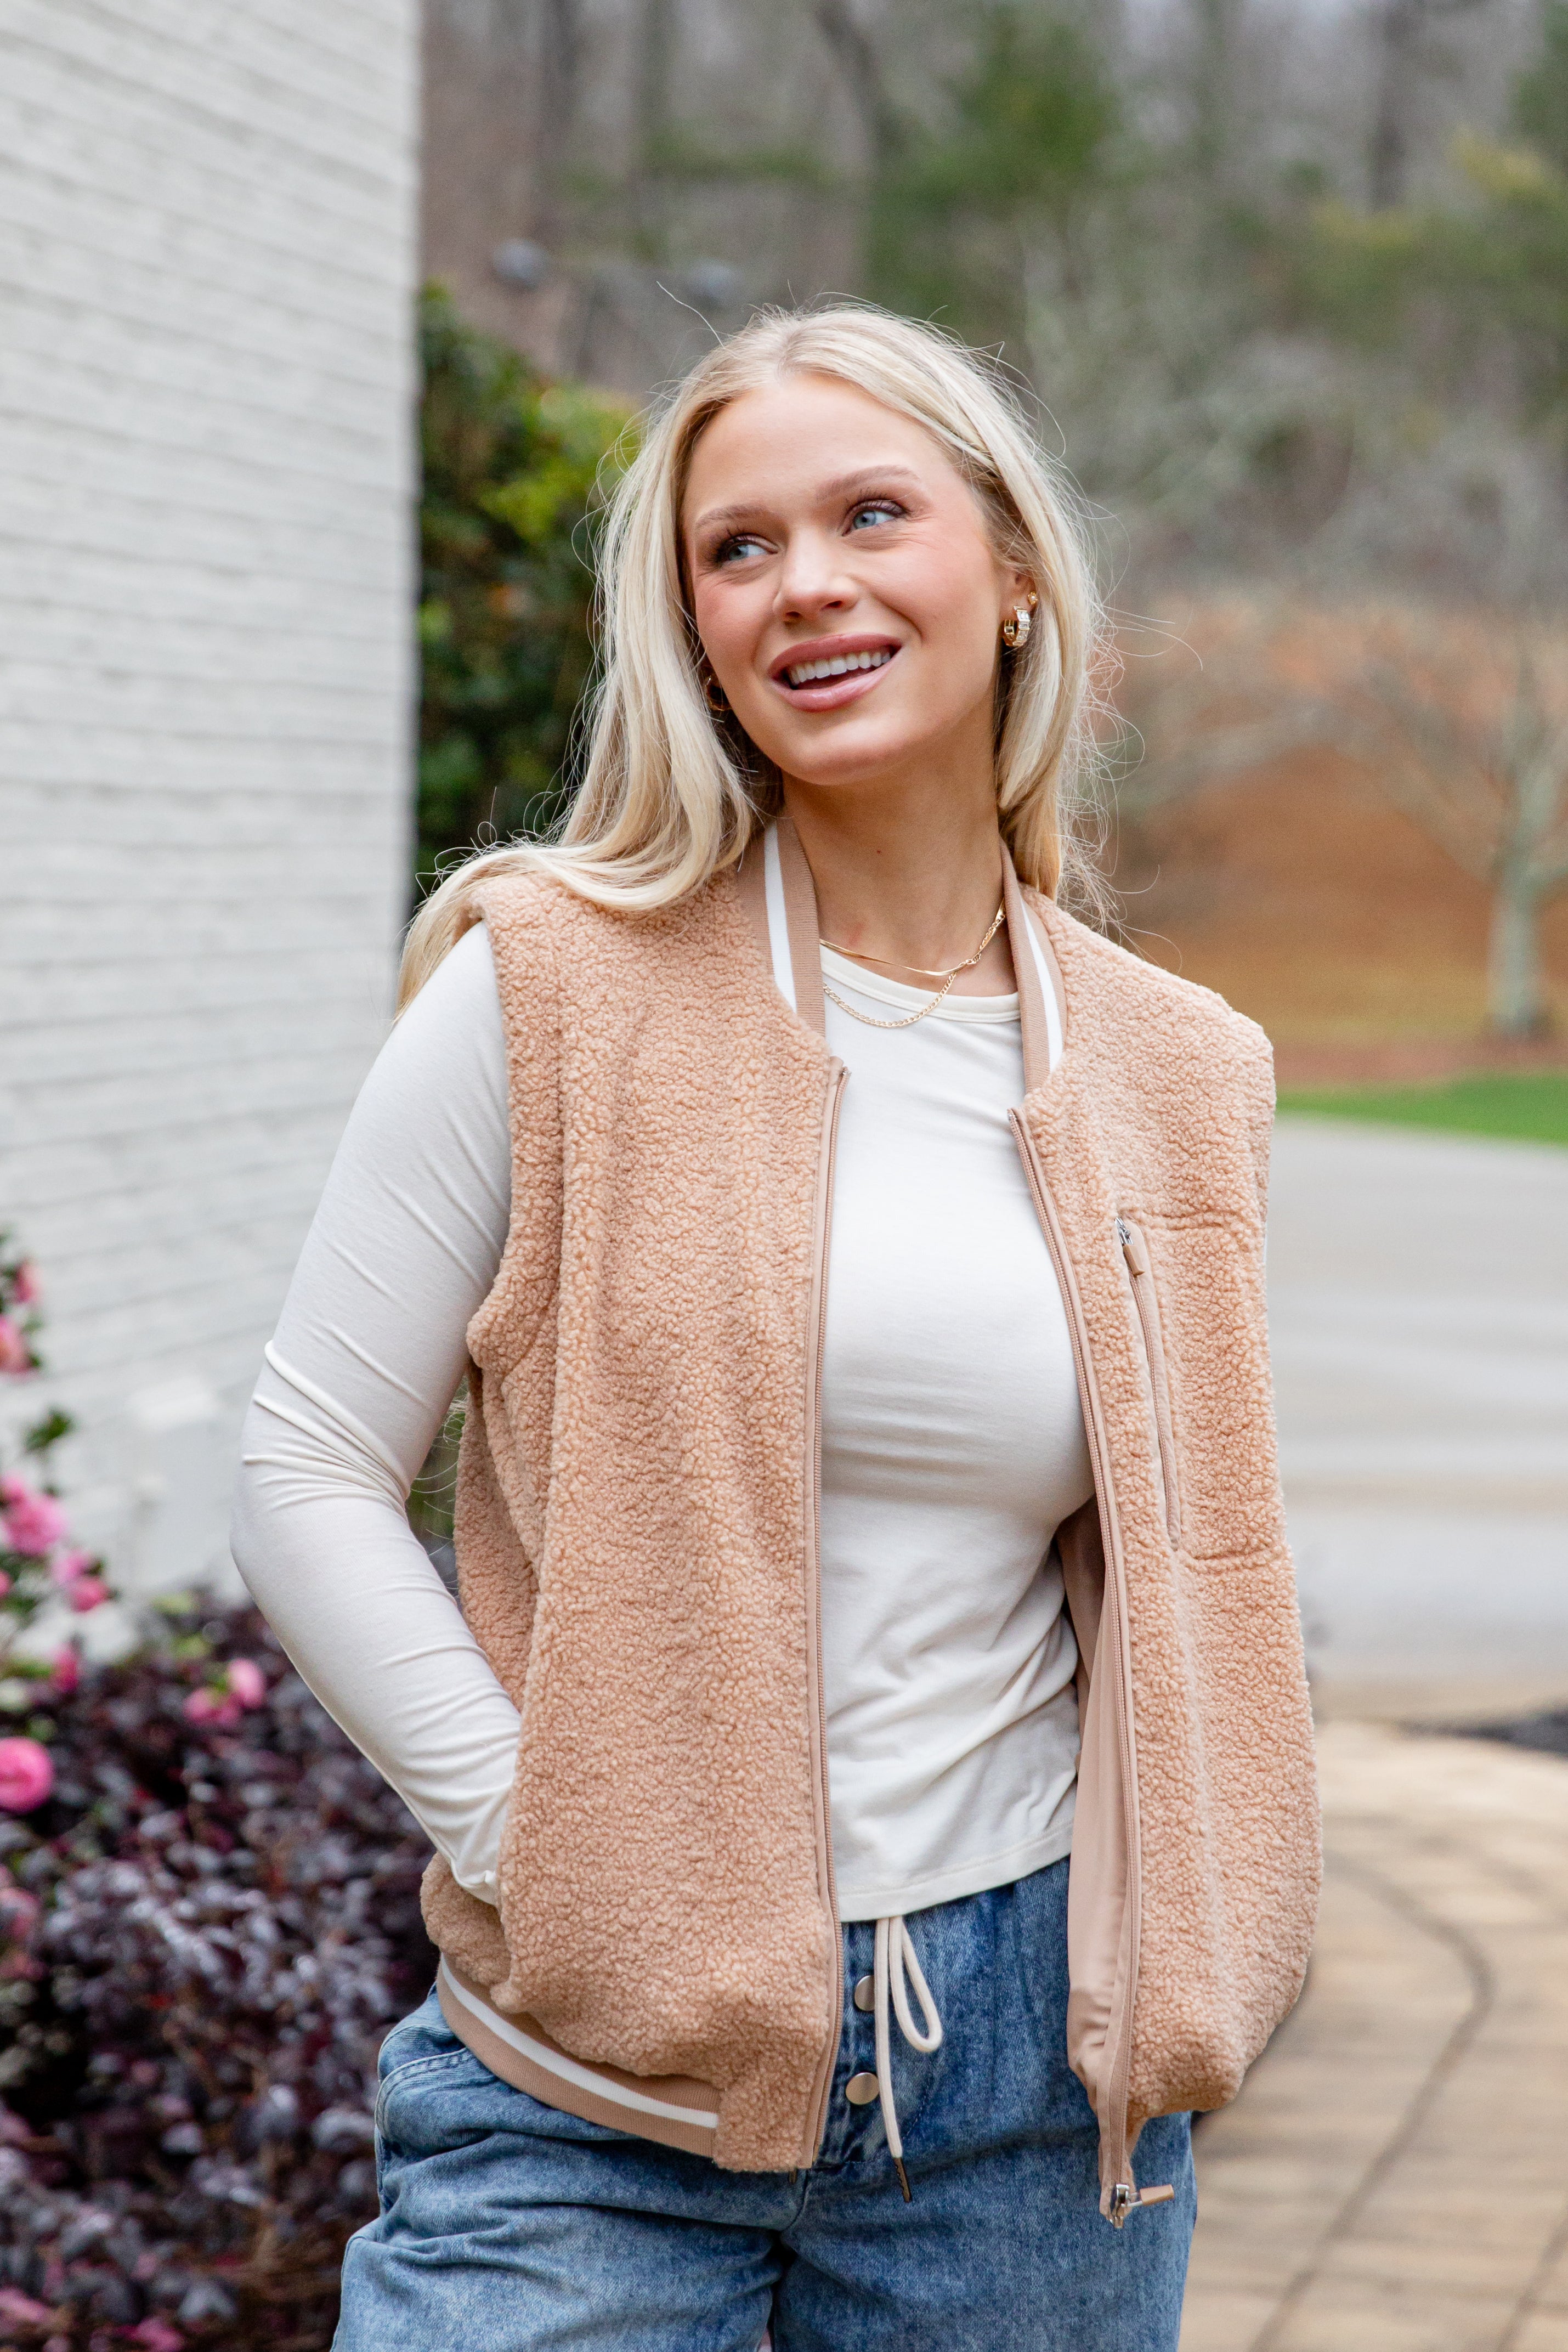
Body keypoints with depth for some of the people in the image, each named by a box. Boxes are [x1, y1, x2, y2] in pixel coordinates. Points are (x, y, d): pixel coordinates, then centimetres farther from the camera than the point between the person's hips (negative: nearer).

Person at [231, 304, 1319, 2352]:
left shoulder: (1178, 1079, 6)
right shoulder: (553, 990, -4)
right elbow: (312, 1476, -4)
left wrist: (1169, 1980, 7)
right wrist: (533, 1836, -11)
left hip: (1028, 2049, 3)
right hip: (602, 2066, -3)